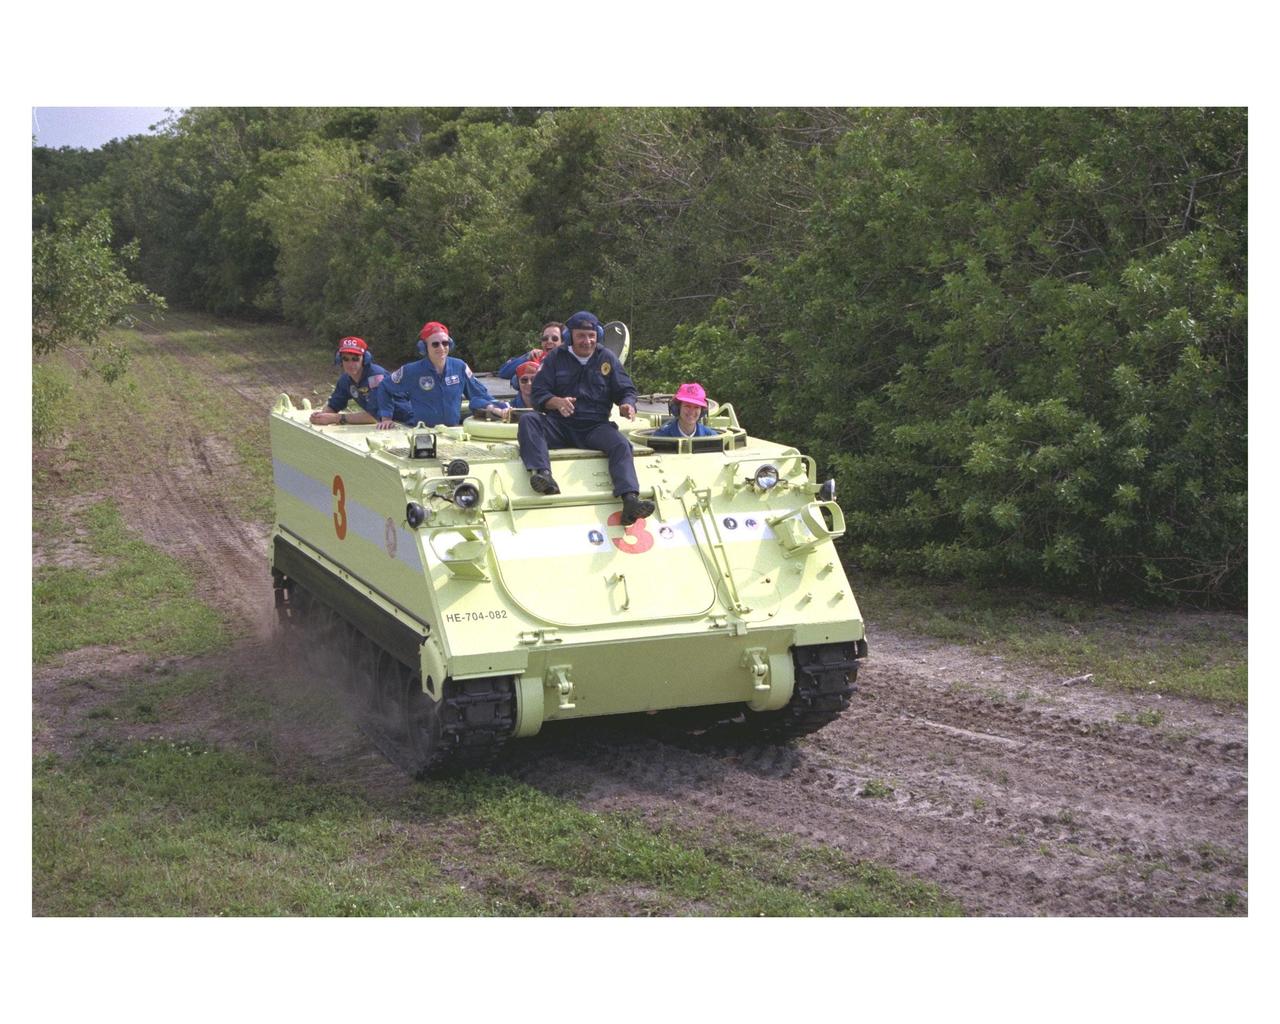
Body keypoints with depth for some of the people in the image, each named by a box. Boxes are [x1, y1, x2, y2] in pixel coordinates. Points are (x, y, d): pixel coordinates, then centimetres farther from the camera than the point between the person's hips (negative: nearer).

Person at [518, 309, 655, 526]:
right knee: (527, 421, -29)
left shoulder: (608, 359, 14)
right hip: (559, 426, 0)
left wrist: (628, 405, -12)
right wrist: (557, 402, -19)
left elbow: (626, 391, 14)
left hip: (595, 427, 0)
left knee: (621, 445, -31)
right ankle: (543, 474, -49)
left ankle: (630, 499, -49)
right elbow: (537, 394, 4)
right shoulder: (556, 359, 11)